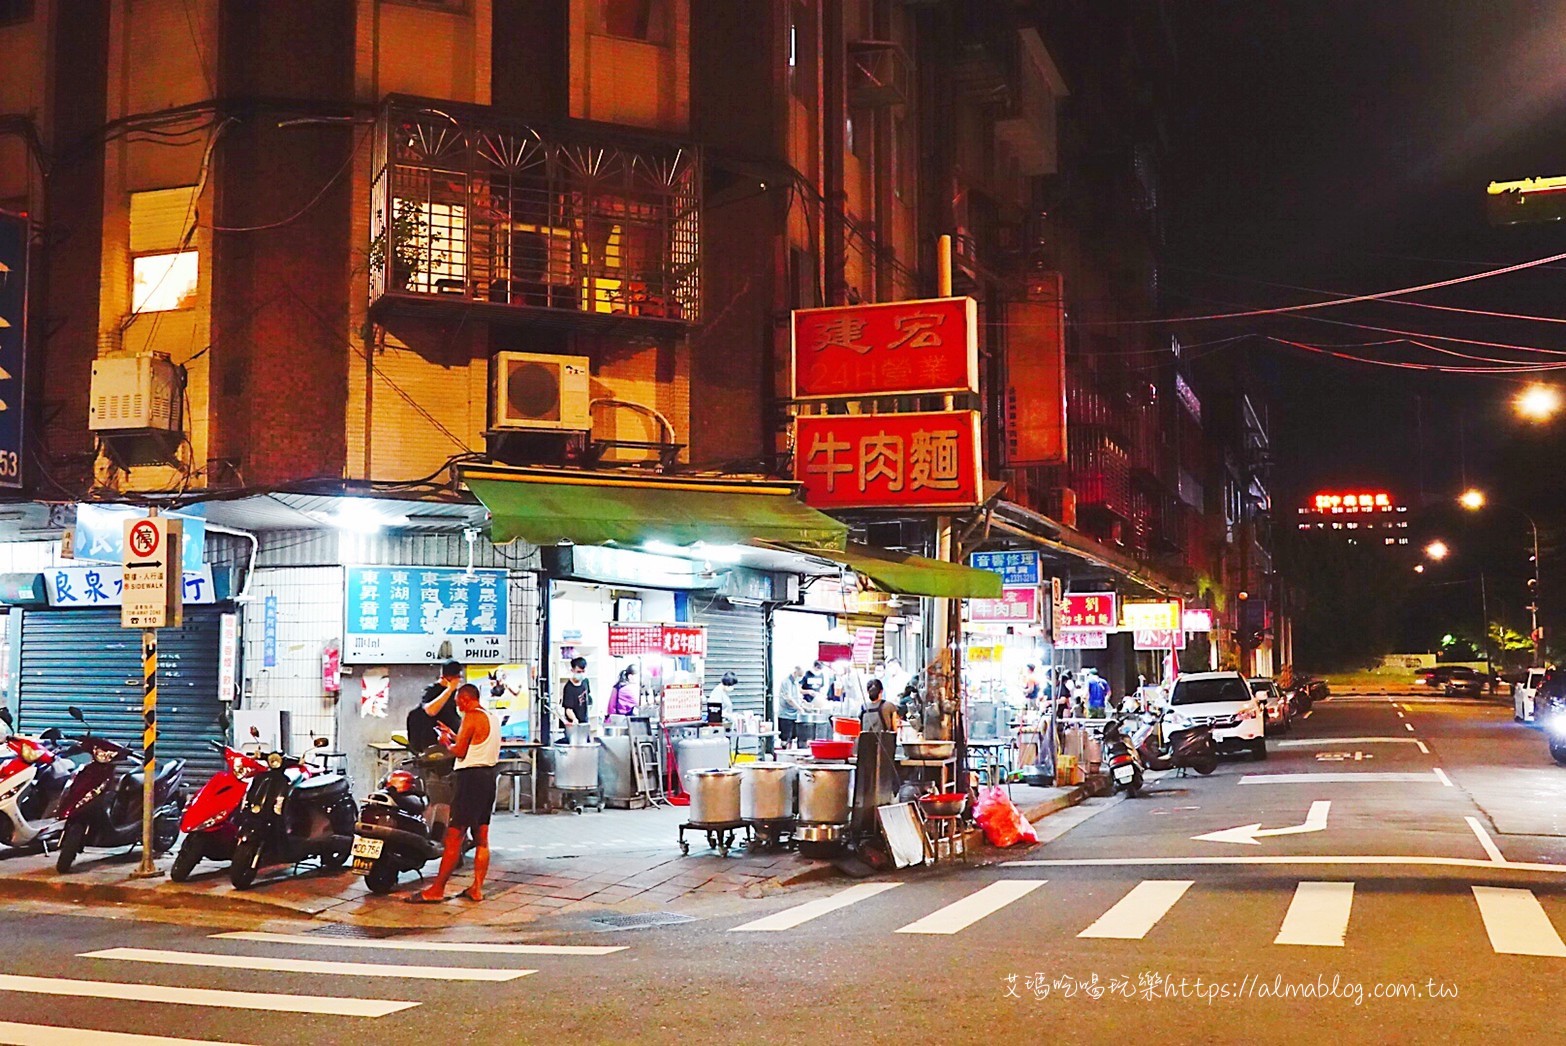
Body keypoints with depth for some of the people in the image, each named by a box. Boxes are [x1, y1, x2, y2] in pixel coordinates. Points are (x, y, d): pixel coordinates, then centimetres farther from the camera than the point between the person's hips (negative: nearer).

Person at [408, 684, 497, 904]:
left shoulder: (472, 717, -11)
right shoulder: (492, 719, 17)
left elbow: (460, 751, -13)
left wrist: (446, 744, 6)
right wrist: (454, 736, 30)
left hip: (471, 776, -9)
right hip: (489, 776, 9)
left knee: (454, 837, -7)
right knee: (482, 839, 9)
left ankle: (436, 890, -6)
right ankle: (477, 888, 10)